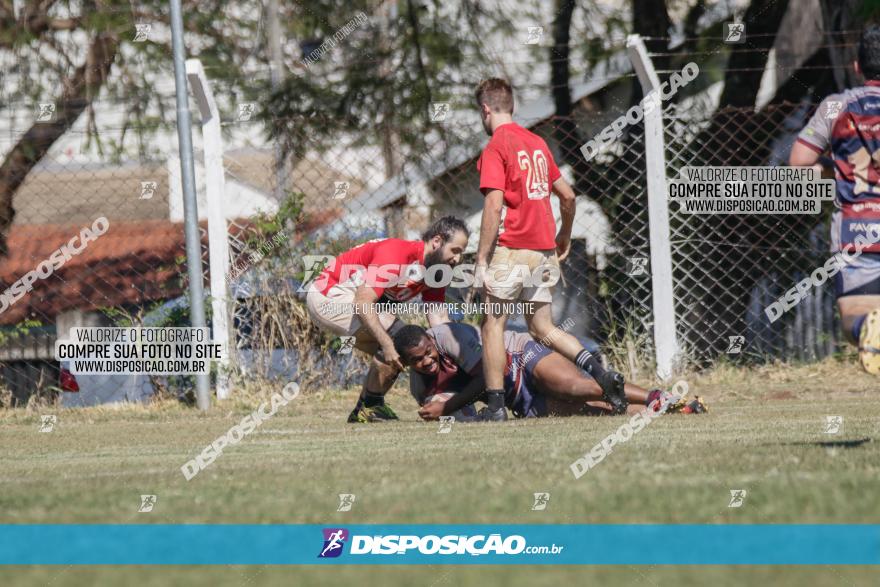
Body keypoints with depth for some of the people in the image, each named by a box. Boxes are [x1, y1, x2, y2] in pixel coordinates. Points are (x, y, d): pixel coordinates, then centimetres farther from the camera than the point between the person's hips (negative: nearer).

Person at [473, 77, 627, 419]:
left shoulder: (495, 148, -8)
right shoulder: (537, 143, 14)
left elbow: (494, 205, -17)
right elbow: (567, 196, 18)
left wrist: (482, 259, -14)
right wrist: (564, 237, 33)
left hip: (512, 249, -7)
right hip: (544, 251, 7)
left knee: (493, 323, 2)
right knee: (542, 327, 13)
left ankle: (496, 405, -3)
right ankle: (601, 374, -4)